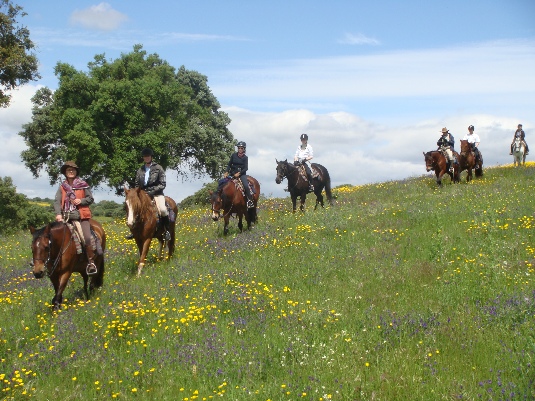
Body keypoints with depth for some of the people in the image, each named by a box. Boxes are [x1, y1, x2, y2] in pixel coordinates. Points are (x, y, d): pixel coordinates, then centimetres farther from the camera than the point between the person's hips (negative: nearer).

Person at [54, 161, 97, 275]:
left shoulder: (83, 185, 6)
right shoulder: (62, 187, 9)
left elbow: (90, 198, 8)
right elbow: (57, 201, 1)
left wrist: (81, 201, -12)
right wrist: (58, 214, -15)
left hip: (82, 215, -3)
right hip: (66, 216, 3)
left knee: (87, 238, -18)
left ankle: (91, 262, -4)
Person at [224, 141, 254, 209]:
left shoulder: (245, 157, 0)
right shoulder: (234, 155, 7)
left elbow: (246, 168, -6)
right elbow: (229, 164, 9)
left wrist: (239, 173, -18)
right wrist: (226, 172, -5)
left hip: (242, 174, -3)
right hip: (233, 173, 3)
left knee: (246, 186, -27)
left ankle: (250, 201, -17)